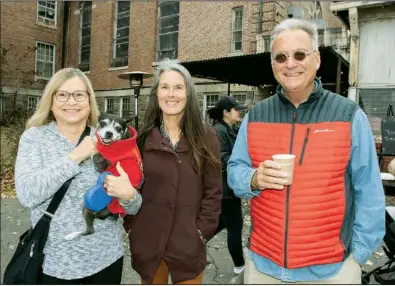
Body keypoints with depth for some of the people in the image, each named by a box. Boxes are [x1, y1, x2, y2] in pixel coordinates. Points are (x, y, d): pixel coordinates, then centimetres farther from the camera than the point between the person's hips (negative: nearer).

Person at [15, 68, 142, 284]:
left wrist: (128, 195, -23)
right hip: (55, 262, -1)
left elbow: (133, 208, -1)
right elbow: (27, 194, -19)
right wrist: (75, 157, -20)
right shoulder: (34, 137, -4)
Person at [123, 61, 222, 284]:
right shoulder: (143, 138, 0)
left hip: (188, 244, -1)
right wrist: (132, 227, -3)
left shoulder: (206, 138, -3)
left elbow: (213, 191, -3)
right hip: (147, 243, 2)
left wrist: (202, 232, -7)